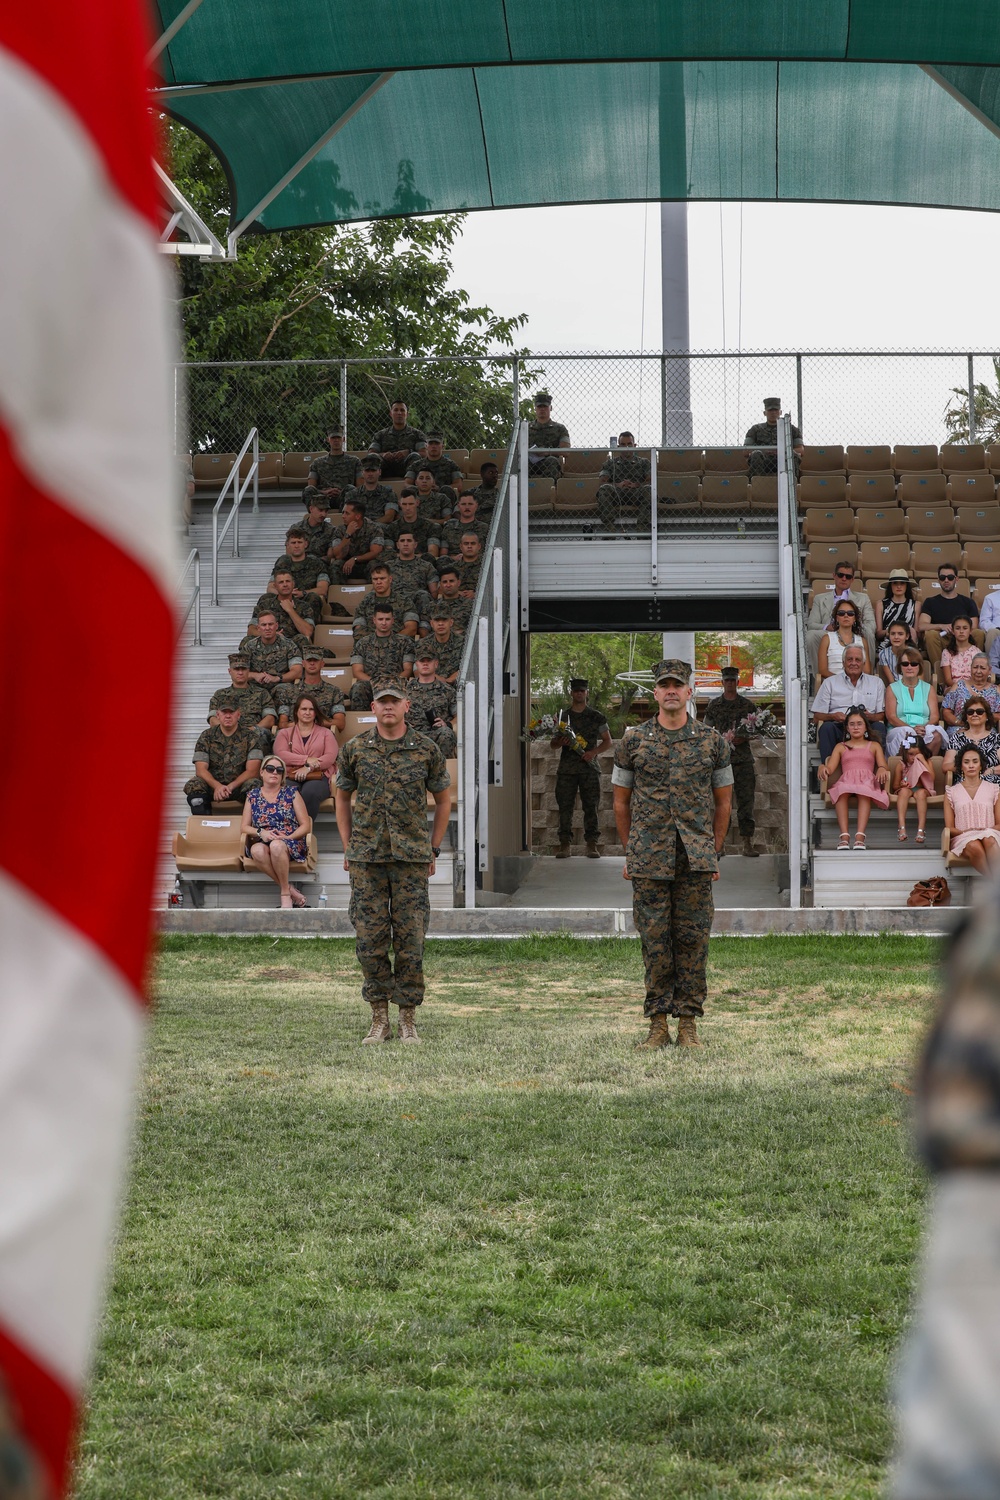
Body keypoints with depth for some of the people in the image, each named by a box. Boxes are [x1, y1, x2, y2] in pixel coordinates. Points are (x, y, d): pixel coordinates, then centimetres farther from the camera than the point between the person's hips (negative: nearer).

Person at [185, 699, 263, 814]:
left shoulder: (250, 736, 2)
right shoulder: (206, 736, 5)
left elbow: (252, 771, -8)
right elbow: (201, 769, -6)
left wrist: (230, 787, -23)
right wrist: (217, 786, -26)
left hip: (238, 786, -1)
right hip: (212, 786, 1)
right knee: (193, 785, -29)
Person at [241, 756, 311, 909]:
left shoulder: (292, 793, 10)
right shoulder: (253, 795, 15)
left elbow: (305, 826, 5)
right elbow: (244, 827, 11)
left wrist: (287, 837, -12)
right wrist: (261, 832, -9)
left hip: (291, 842, -2)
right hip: (263, 842, 2)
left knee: (276, 846, -39)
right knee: (257, 850, -36)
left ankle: (286, 894, -27)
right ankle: (293, 893, -31)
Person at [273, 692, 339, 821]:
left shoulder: (326, 733, 22)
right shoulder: (284, 733, 23)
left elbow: (331, 757, 3)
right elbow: (280, 754, 2)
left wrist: (308, 768, -13)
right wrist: (307, 760, -10)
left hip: (318, 778, 0)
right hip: (291, 777, 0)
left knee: (309, 792, -38)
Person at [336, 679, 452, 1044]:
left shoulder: (426, 750, 1)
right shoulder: (355, 749, 4)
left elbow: (443, 799, 11)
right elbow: (342, 798, 16)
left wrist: (433, 850, 7)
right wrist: (347, 848, 10)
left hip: (412, 859, -1)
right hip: (367, 859, 1)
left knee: (410, 941, 0)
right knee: (370, 940, 1)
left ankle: (408, 1021, 8)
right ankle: (379, 1020, 10)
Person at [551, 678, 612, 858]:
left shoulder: (596, 717, 9)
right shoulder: (562, 716, 12)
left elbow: (607, 741, 10)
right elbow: (553, 744, 16)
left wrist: (594, 752, -7)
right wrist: (560, 742, -7)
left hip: (589, 767, -1)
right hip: (566, 768, 1)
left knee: (591, 807, -3)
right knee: (565, 806, -2)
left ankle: (592, 844, -1)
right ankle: (565, 844, 0)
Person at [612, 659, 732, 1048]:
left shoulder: (712, 741, 4)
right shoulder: (633, 742, 4)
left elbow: (723, 801, 11)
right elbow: (621, 801, 11)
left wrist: (713, 854, 8)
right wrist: (630, 854, 11)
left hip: (696, 860, 0)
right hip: (649, 861, 0)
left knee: (693, 939, 1)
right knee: (654, 940, 1)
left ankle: (688, 1022, 7)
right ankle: (658, 1023, 7)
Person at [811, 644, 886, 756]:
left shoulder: (876, 683, 22)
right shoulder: (830, 683, 19)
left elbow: (882, 716, 12)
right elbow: (816, 718, 11)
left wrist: (870, 716, -11)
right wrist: (833, 716, -10)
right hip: (838, 726, -1)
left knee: (879, 726, -30)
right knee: (827, 727, -32)